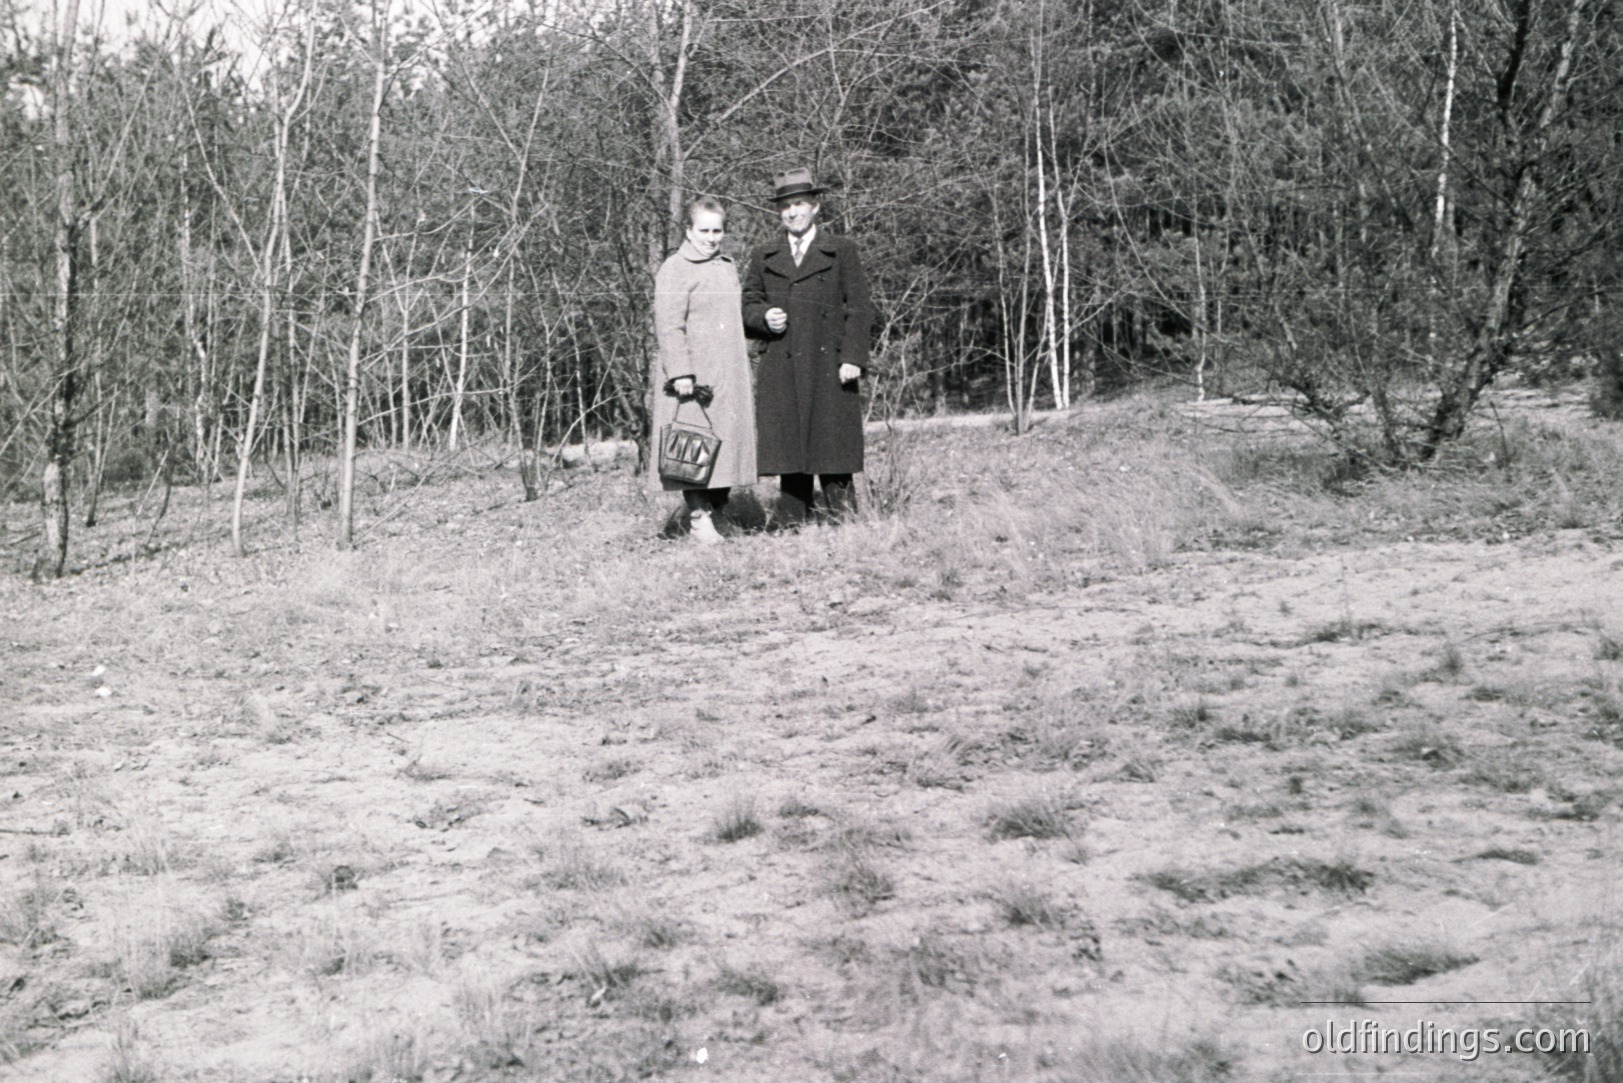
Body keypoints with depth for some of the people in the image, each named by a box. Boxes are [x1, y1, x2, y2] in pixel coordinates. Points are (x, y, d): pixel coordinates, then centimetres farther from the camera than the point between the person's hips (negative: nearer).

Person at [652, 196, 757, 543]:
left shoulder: (728, 267, 17)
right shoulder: (674, 270, -8)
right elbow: (669, 326, -14)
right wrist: (680, 373, -19)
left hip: (729, 377, 8)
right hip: (693, 376, -7)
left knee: (728, 443, 6)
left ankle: (713, 510, 12)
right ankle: (699, 517, -4)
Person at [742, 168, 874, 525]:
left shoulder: (842, 251, 10)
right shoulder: (764, 257, 18)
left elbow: (859, 308, 4)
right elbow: (747, 305, 21)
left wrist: (853, 358, -7)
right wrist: (764, 316, -3)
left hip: (829, 368, -2)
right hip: (781, 371, 3)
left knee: (833, 441, -6)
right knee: (788, 447, 0)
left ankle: (843, 514, 1)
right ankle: (794, 524, 4)